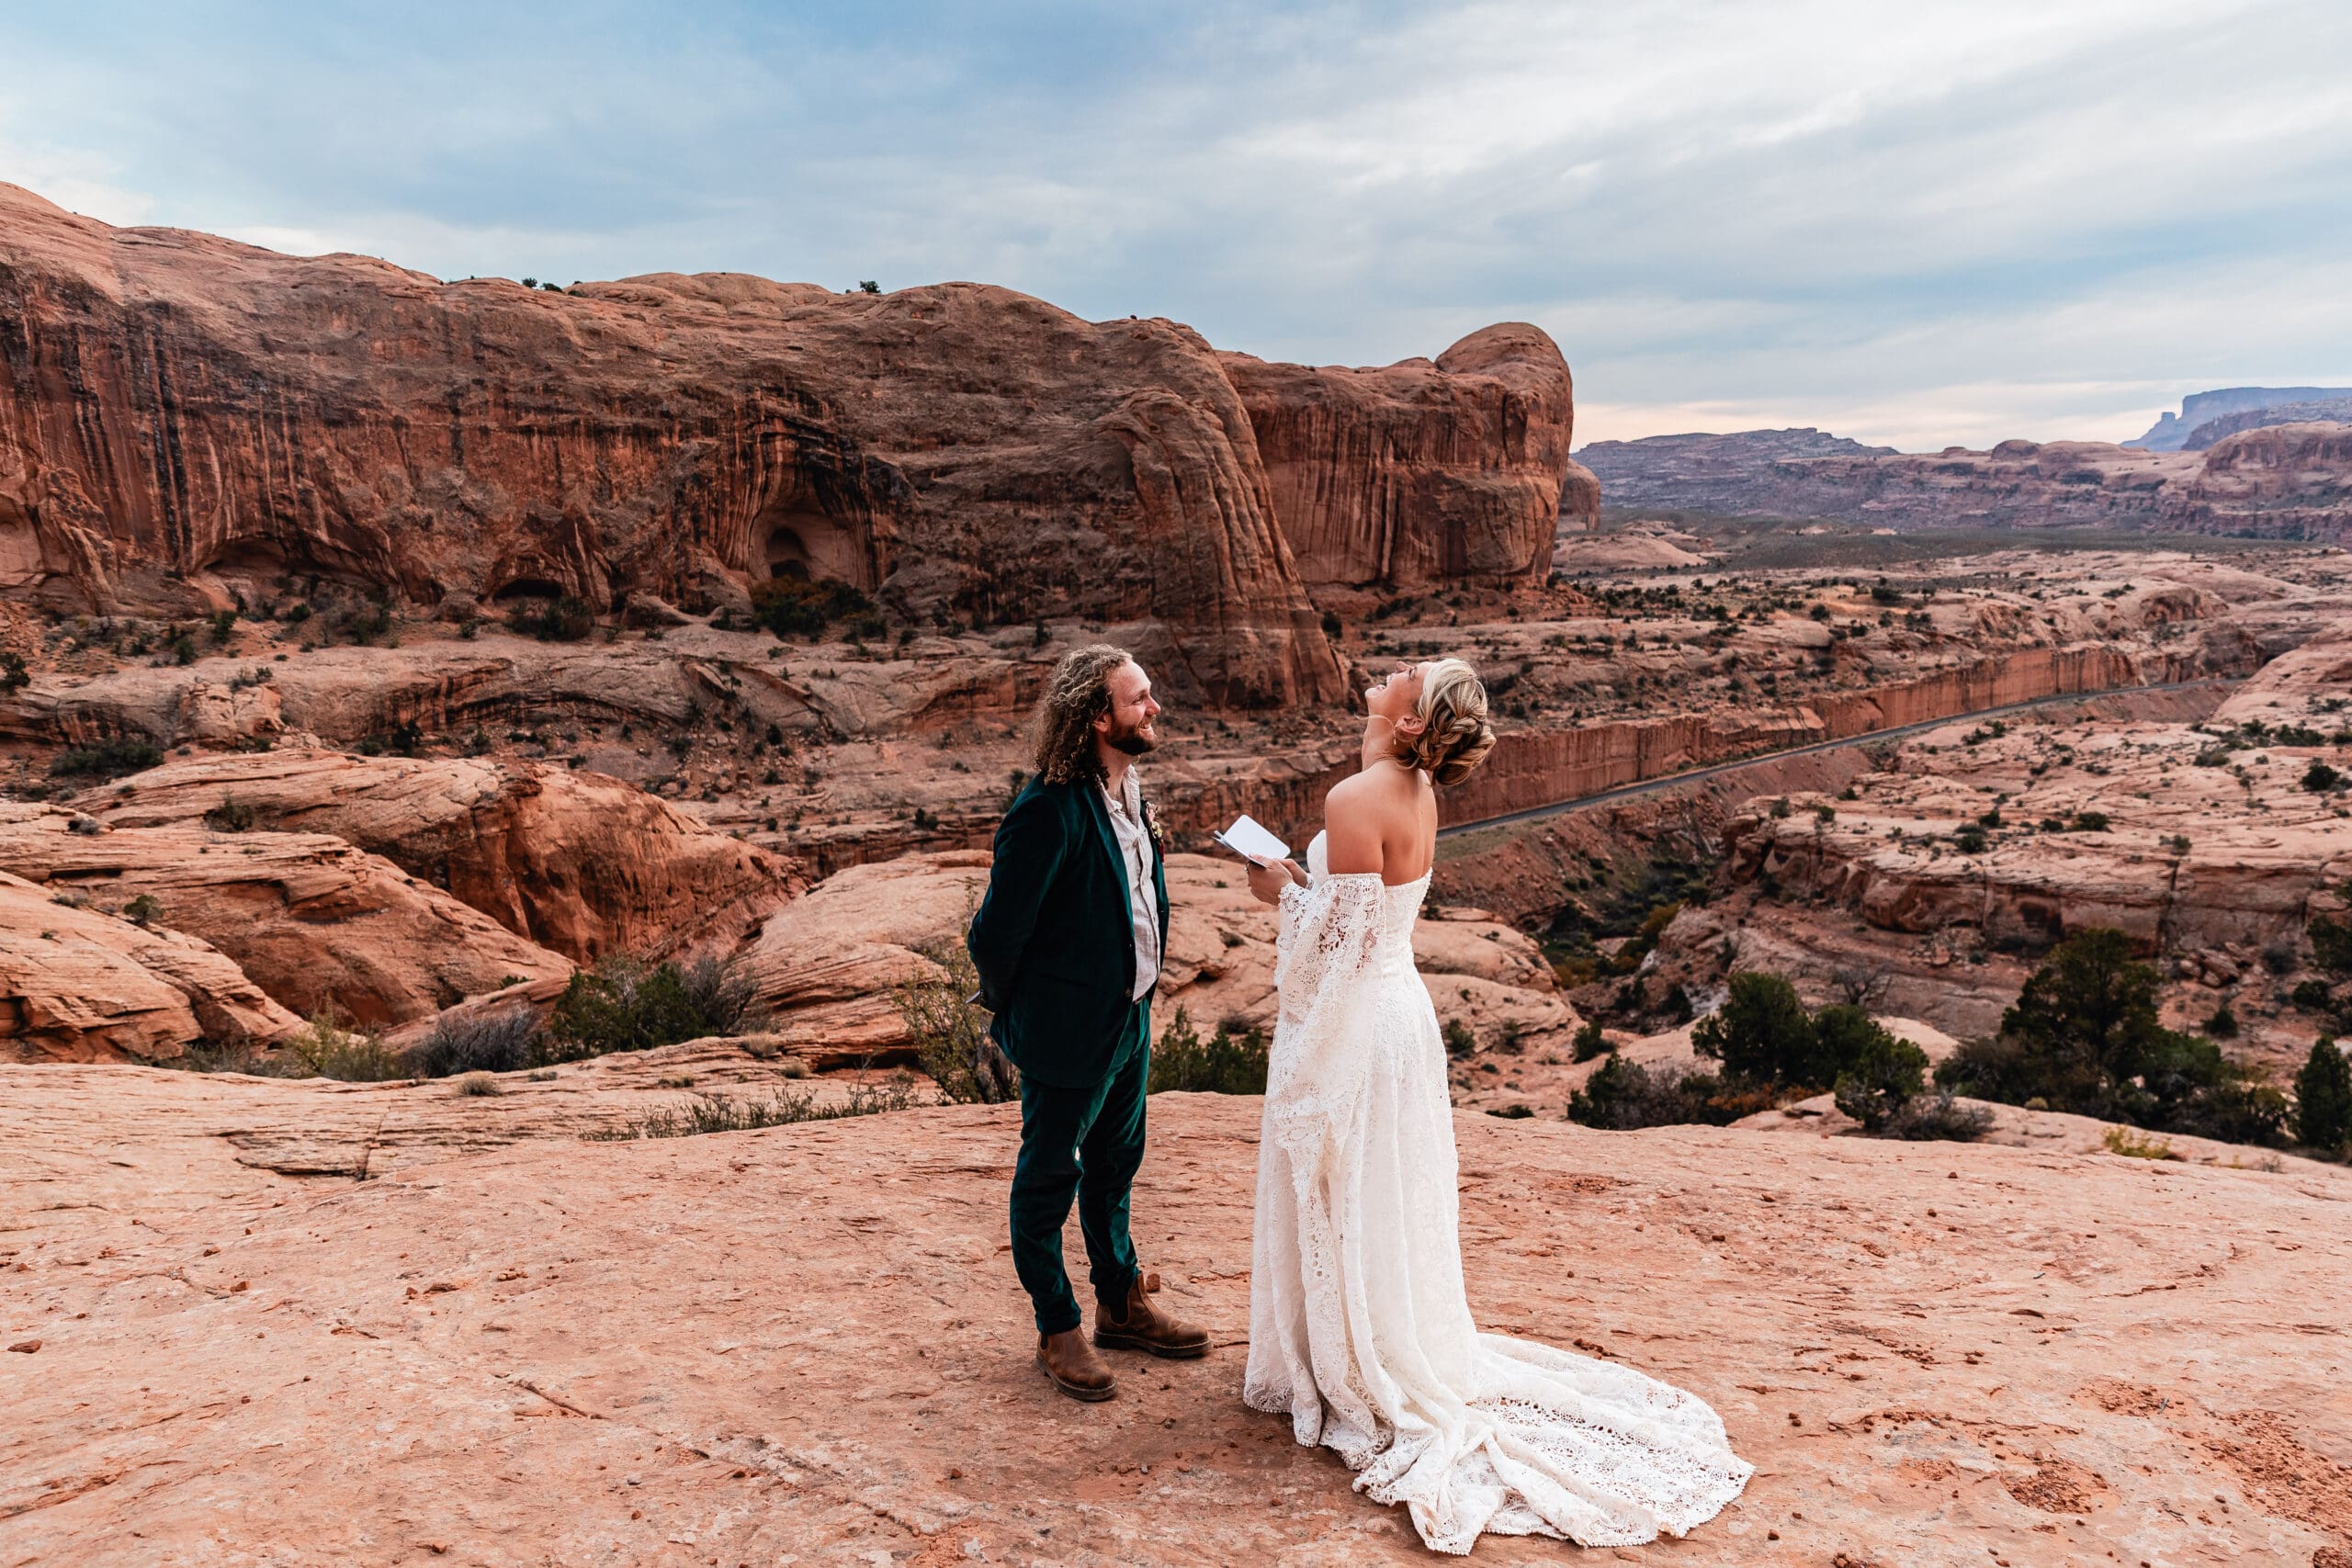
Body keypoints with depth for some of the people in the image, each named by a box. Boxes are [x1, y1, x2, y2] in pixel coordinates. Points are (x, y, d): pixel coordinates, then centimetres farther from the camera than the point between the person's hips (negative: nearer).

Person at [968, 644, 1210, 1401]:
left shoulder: (1127, 786, 2)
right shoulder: (1050, 811, -27)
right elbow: (997, 931, -21)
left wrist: (1142, 990, 16)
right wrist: (1010, 1009, -5)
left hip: (1129, 1018, 9)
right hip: (1069, 1028, -9)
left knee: (1114, 1164, 23)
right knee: (1050, 1178, 10)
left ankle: (1121, 1304, 41)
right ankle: (1057, 1332, 27)